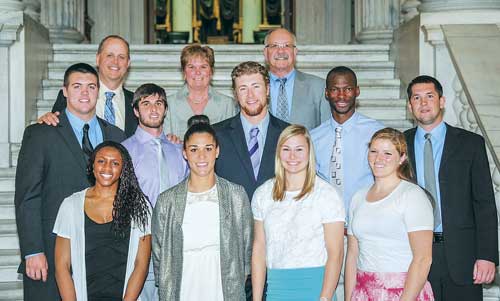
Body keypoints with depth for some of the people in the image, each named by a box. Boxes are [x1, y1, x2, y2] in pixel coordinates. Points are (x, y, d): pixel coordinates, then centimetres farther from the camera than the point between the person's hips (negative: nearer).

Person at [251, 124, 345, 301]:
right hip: (276, 286, 3)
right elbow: (259, 249, 6)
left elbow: (335, 253, -9)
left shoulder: (326, 194, -7)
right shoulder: (263, 194, 5)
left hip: (314, 286, -3)